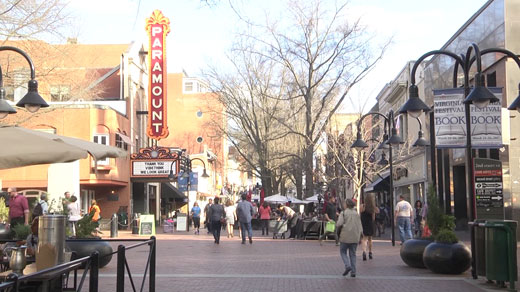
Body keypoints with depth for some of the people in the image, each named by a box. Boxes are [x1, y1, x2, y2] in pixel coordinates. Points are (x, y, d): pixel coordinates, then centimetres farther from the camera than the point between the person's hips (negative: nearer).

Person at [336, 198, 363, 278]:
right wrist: (360, 237, 13)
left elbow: (339, 224, -16)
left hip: (345, 236, -4)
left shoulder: (343, 213, -4)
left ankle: (347, 266, -11)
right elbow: (360, 226, 9)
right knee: (352, 254, 10)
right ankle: (353, 272, 5)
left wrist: (337, 224, 7)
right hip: (355, 237, 4)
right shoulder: (357, 214, 10)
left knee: (343, 251, 10)